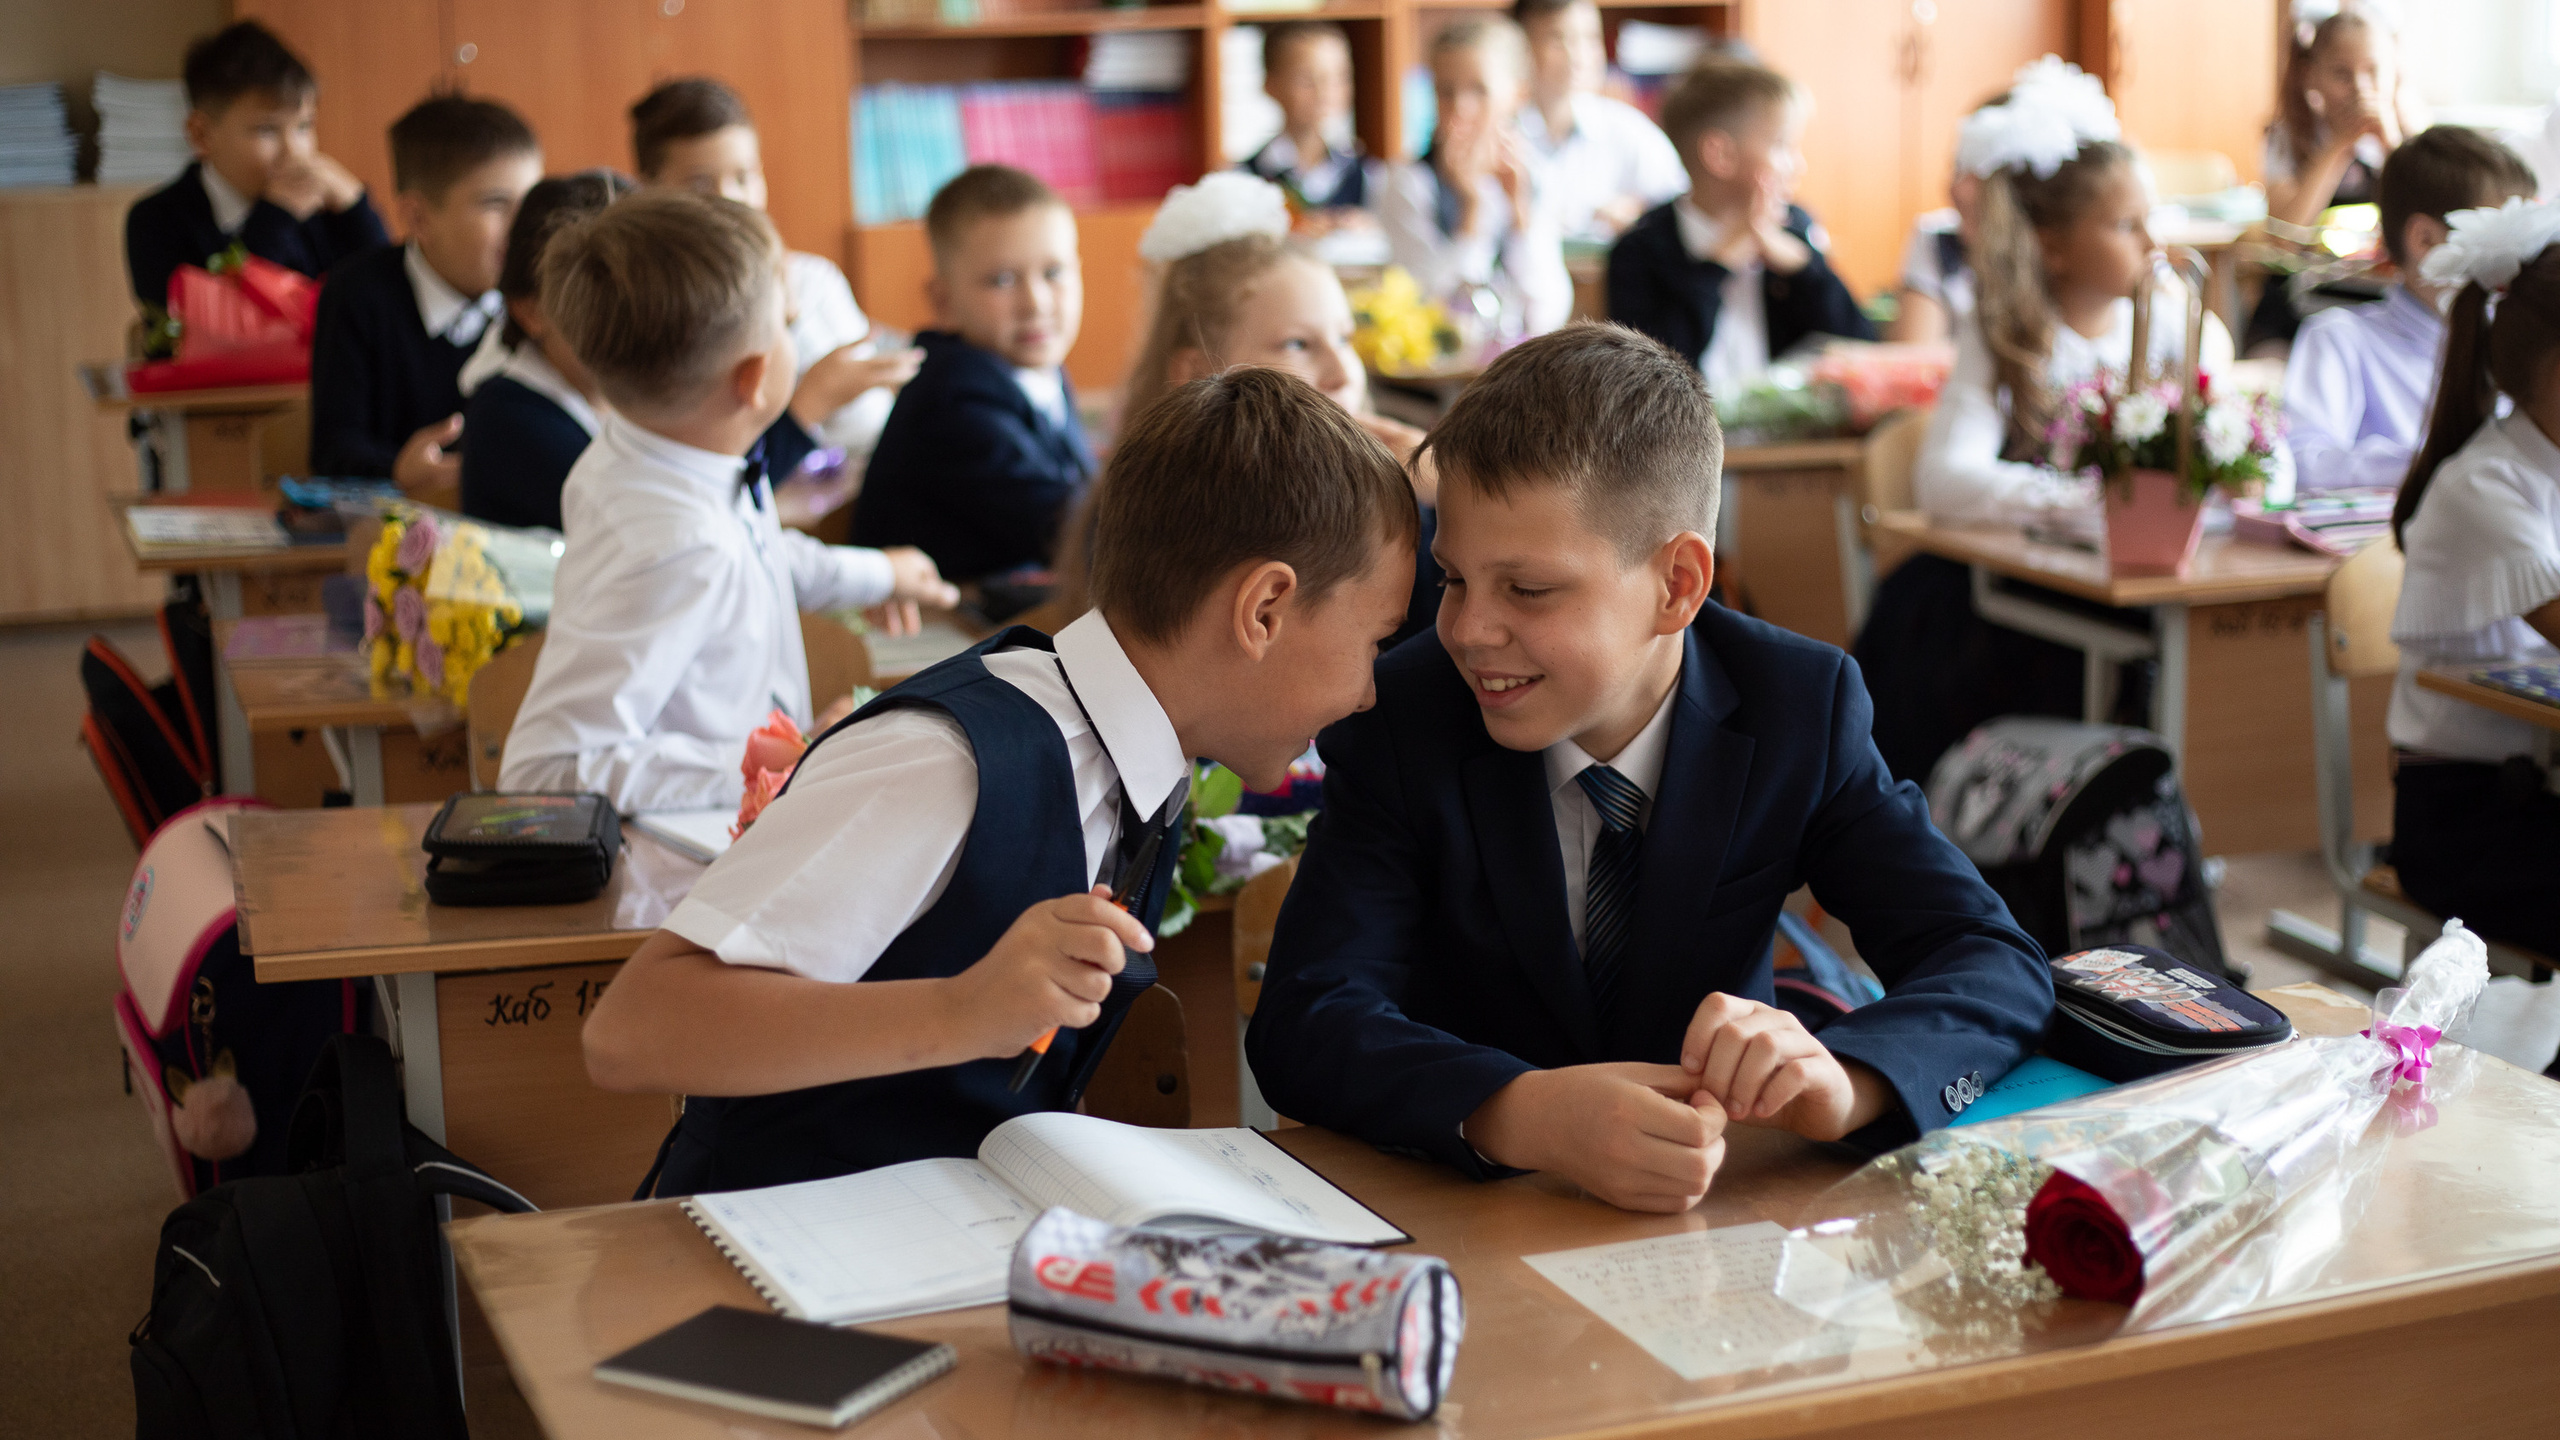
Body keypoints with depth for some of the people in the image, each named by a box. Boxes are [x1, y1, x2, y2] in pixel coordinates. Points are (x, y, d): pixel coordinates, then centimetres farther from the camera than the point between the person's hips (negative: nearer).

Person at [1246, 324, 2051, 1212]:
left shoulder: (1800, 709, -8)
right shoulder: (1399, 723, -12)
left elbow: (1999, 968, -13)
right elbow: (1304, 1023, -22)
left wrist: (1841, 1081, -35)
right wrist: (1522, 1115, -41)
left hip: (1718, 1199, 1)